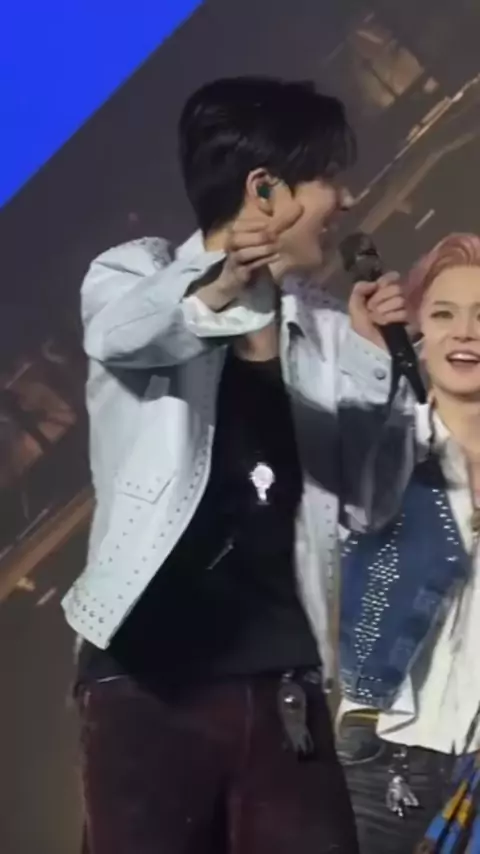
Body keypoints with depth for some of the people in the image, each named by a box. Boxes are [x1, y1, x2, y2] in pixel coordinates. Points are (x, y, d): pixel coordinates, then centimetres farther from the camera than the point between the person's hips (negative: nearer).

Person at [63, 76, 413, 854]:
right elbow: (119, 330, -24)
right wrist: (212, 292, -45)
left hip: (285, 688, 4)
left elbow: (371, 499, 11)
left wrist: (380, 360, -1)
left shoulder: (324, 332, 15)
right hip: (151, 680, -4)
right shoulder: (140, 274, 2)